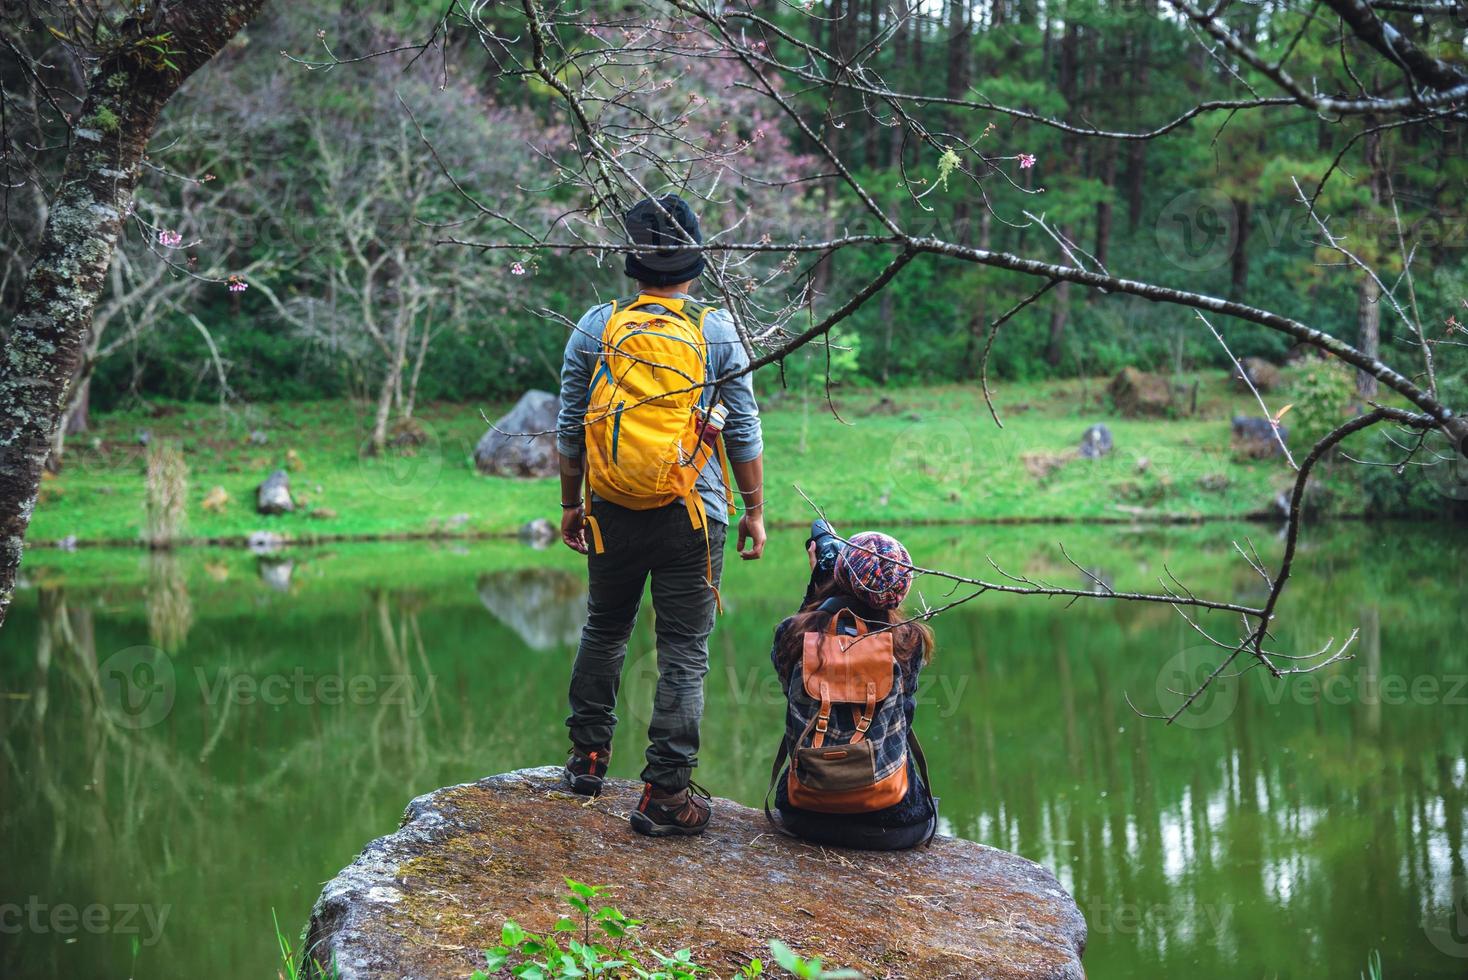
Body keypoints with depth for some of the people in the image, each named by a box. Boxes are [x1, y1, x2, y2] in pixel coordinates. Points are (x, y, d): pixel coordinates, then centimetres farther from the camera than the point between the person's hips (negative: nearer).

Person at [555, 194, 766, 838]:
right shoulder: (718, 331, -3)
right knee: (683, 652, 1)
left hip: (613, 513, 2)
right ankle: (664, 795, 0)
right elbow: (745, 433, -1)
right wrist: (755, 511, 9)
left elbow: (569, 429, 5)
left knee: (604, 631, 22)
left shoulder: (596, 327, 0)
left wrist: (569, 504, 15)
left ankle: (587, 757, 31)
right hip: (693, 516, -2)